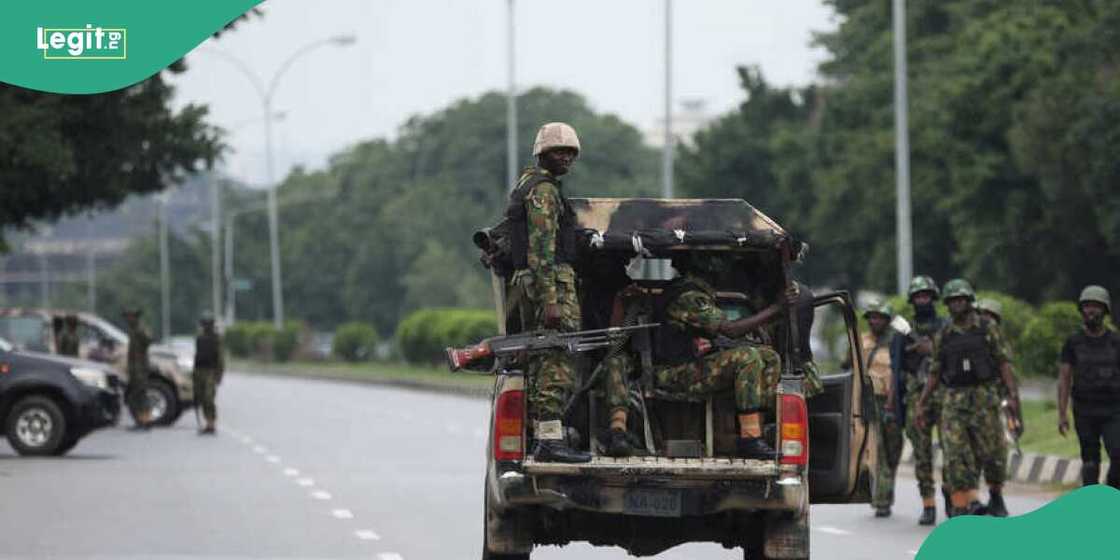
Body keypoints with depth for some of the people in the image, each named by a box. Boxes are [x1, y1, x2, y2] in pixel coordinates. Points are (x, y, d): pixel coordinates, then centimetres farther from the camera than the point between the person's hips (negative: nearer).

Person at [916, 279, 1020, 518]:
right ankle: (969, 503, -14)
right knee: (956, 453, -11)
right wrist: (921, 403, 8)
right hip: (953, 400, 2)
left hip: (984, 397, -2)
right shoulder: (942, 336, 10)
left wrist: (1012, 394, -11)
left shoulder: (989, 328, 2)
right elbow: (935, 373, 14)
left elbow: (1004, 363, -1)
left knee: (990, 451, 1)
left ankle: (996, 497, 23)